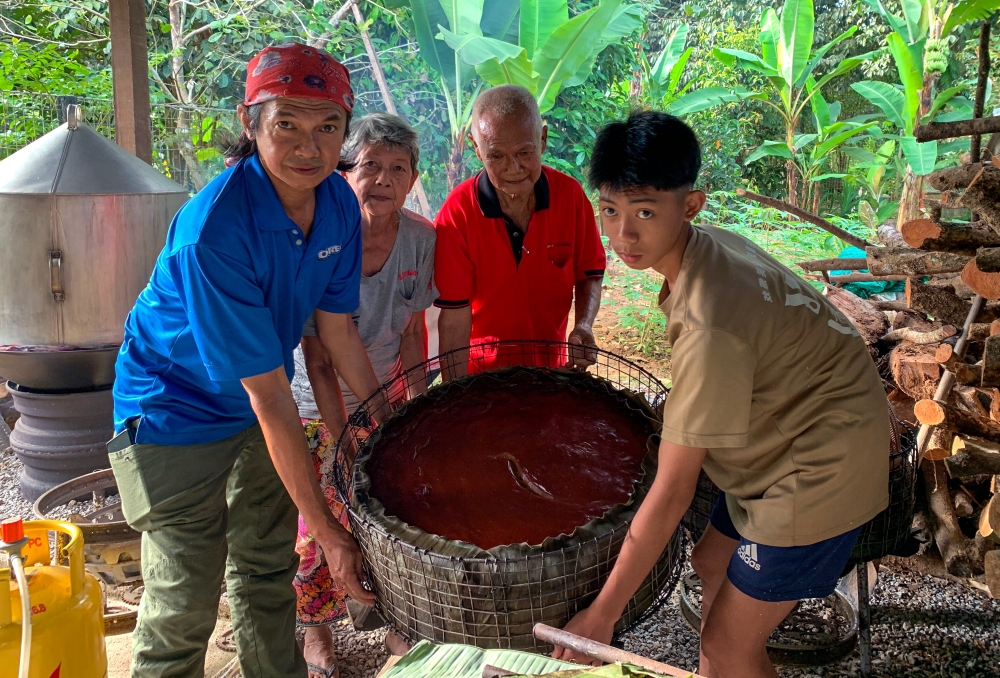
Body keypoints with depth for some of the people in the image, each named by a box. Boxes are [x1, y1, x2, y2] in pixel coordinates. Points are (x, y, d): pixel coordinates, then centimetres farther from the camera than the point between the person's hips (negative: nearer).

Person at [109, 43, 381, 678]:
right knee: (185, 601, -2)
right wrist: (327, 530, -27)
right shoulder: (213, 232, -34)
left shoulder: (339, 203, -12)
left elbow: (337, 325, 0)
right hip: (176, 407, -6)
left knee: (269, 568, 19)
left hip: (259, 405, 7)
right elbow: (268, 393, -32)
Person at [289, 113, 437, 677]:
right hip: (319, 406, -3)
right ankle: (317, 629, 31)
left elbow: (411, 331, -1)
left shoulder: (422, 238, -12)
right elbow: (319, 362, -23)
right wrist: (344, 441, -24)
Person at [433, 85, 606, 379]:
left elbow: (589, 274, -1)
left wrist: (583, 324, -19)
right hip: (483, 371, -2)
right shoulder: (458, 212, -21)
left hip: (551, 363, 3)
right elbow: (455, 317, -20)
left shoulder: (570, 194, -14)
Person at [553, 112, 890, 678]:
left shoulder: (707, 325, -33)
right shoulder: (712, 243, -6)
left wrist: (601, 616, -22)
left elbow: (672, 492, -29)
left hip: (819, 471, -9)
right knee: (714, 564, 24)